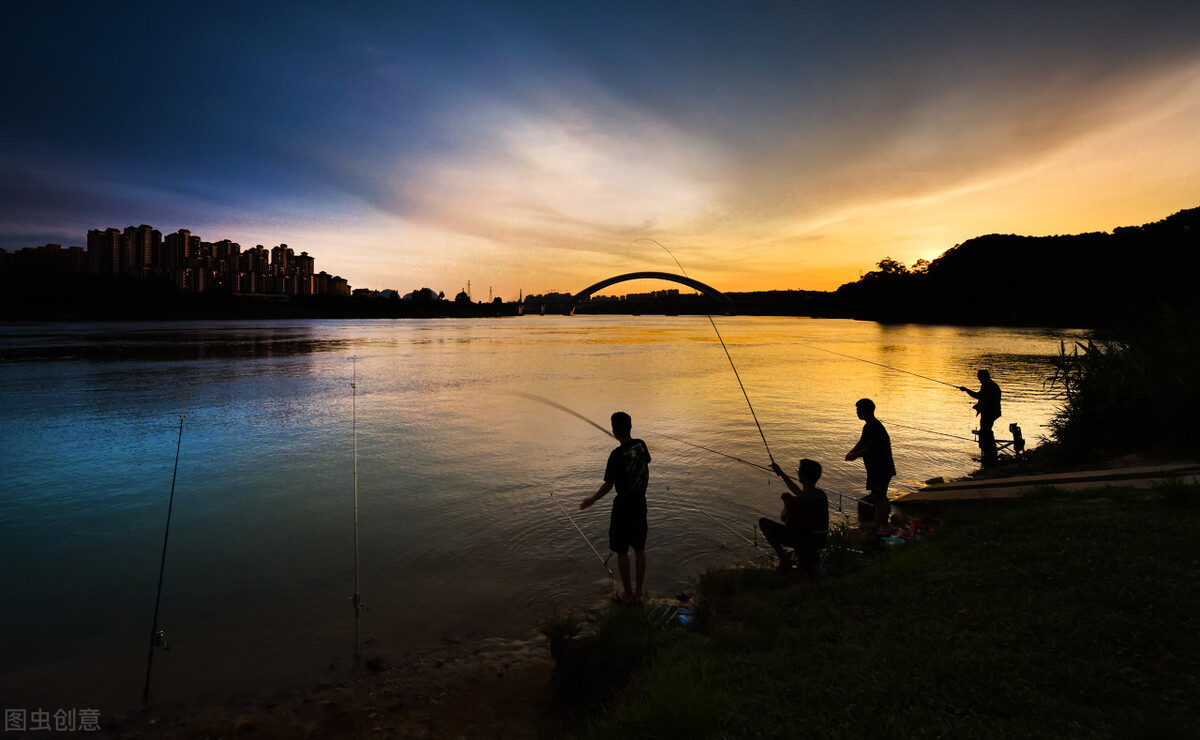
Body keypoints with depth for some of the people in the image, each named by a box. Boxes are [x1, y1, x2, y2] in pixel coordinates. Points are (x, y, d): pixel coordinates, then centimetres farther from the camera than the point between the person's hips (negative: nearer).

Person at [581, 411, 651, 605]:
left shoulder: (617, 455, -24)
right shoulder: (641, 446, -5)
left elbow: (608, 485, -17)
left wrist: (592, 500, 0)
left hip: (623, 507, -6)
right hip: (640, 504, 6)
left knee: (622, 552, 10)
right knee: (639, 549, 15)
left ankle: (628, 593, 22)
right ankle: (638, 593, 27)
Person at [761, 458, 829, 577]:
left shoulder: (796, 501, -26)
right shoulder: (823, 495, -3)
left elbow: (782, 517, -8)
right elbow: (801, 493, 16)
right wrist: (781, 472, 22)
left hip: (801, 541, -6)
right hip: (820, 542, 6)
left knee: (763, 522, 7)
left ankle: (783, 559, 7)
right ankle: (813, 554, 22)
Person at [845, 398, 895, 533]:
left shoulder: (876, 428, -22)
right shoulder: (868, 426, 11)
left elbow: (870, 450, -24)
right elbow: (862, 442, 16)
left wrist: (855, 455, -13)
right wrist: (852, 452, 0)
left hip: (882, 468, -10)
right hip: (874, 467, 10)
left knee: (879, 496, -5)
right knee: (876, 495, 18)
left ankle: (883, 526, 2)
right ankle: (877, 522, 30)